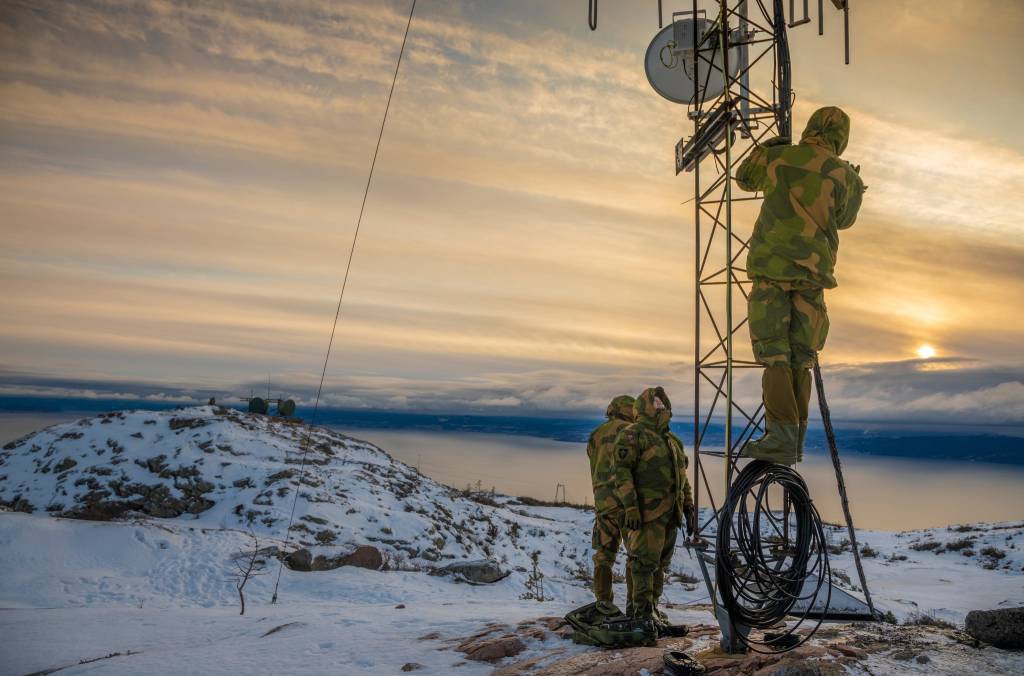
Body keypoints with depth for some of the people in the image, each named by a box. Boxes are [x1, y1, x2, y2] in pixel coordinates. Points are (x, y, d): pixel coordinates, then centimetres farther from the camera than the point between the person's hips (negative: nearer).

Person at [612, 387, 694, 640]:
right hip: (647, 511, -8)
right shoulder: (633, 434, -6)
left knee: (661, 562, 11)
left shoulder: (671, 440, 20)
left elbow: (682, 479, 24)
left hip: (670, 513, 8)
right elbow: (621, 471, -15)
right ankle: (643, 613, -1)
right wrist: (630, 507, -22)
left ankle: (650, 608, 20)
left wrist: (689, 508, 17)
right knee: (645, 560, -8)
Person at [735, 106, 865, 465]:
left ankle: (782, 436, -17)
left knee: (774, 354, -5)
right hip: (813, 273, 2)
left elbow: (744, 177, 22)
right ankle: (796, 440, 13)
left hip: (771, 266, -2)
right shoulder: (847, 177, 6)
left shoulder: (778, 157, 1)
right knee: (801, 358, 10)